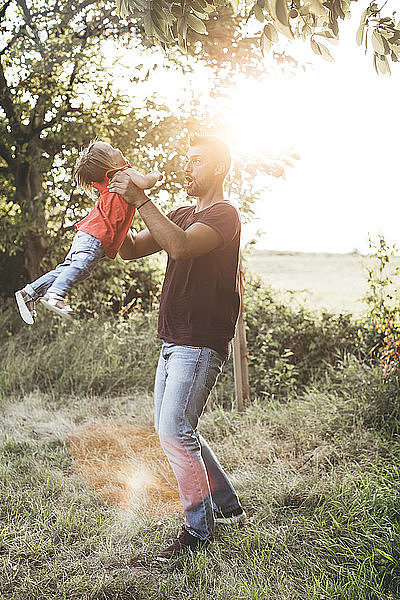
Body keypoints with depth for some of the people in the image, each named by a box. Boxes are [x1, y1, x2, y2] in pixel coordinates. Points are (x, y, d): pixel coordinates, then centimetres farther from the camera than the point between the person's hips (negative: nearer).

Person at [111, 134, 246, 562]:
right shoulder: (181, 215, 20)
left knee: (174, 430, -13)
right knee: (171, 429, 14)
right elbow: (129, 250, 14)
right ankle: (228, 506, 29)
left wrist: (139, 199, -23)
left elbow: (180, 246, -28)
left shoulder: (224, 215, -8)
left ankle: (198, 531, 3)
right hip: (173, 343, 9)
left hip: (201, 345, -9)